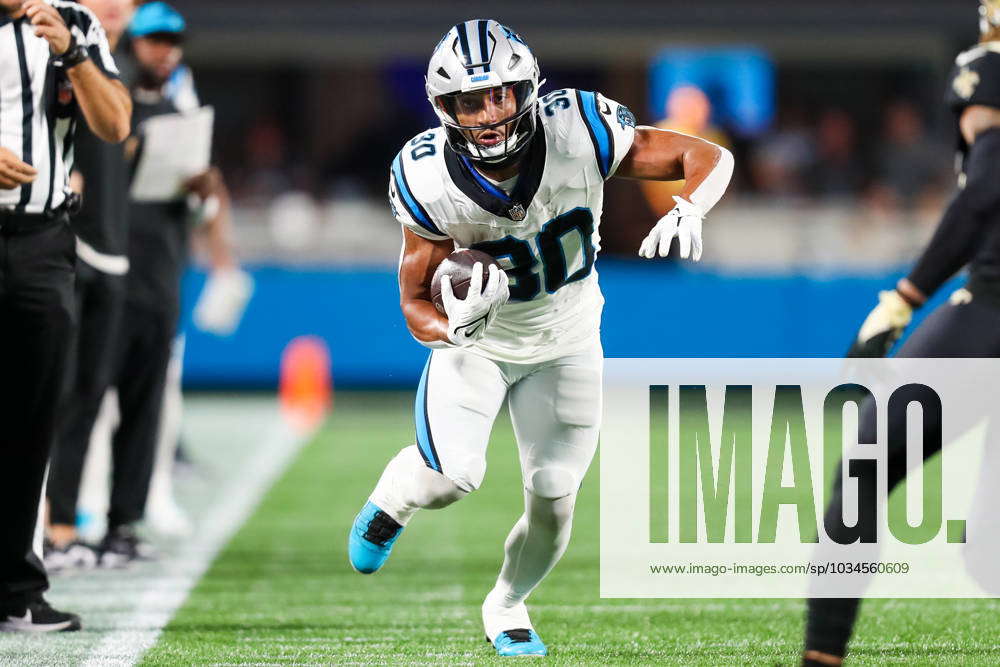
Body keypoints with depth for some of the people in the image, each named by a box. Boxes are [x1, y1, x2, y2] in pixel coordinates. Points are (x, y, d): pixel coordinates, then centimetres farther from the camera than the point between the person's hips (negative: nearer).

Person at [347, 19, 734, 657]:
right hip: (476, 342, -1)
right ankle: (393, 500, 16)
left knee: (553, 504, 4)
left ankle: (507, 606, 36)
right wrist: (453, 326, -41)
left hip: (565, 346, 1)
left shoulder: (576, 133, -30)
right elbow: (415, 302, -18)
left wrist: (687, 213, -43)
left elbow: (710, 158, -22)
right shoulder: (430, 181, -29)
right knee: (453, 477, -21)